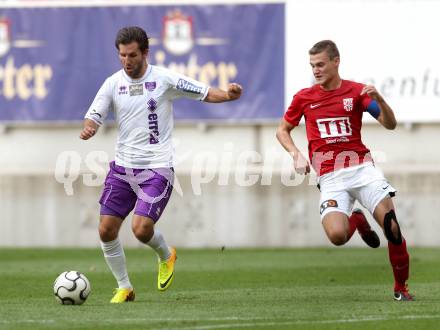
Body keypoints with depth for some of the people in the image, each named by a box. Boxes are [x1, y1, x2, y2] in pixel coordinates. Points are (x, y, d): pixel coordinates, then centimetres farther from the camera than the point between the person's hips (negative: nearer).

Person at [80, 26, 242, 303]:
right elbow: (94, 117, 1)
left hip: (157, 168, -4)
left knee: (141, 228, -18)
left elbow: (205, 93, -1)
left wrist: (227, 94, -22)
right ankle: (124, 288, 16)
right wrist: (88, 129, -23)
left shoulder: (164, 79, -5)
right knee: (107, 230, -2)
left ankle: (166, 256, 17)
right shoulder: (113, 83, 3)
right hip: (123, 166, 4)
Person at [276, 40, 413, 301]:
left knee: (393, 227, -15)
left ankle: (401, 287, 5)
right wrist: (296, 155, 0)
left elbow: (390, 124, -3)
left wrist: (379, 99, -22)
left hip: (362, 168, 0)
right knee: (337, 235, -23)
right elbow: (282, 130, 19)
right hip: (330, 177, 0)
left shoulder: (357, 92, 3)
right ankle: (357, 221, 14)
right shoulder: (304, 98, 7)